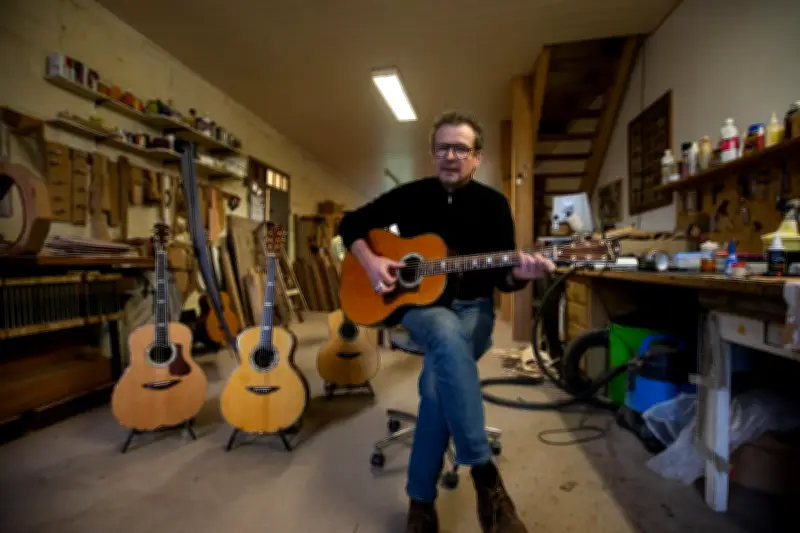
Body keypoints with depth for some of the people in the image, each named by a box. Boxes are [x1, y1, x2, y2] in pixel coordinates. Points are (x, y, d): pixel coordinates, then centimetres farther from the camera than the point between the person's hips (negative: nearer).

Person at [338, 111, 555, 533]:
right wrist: (369, 261, -11)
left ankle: (421, 496, -13)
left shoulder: (493, 205, 2)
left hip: (472, 308, 0)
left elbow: (501, 277, -2)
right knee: (447, 334, -38)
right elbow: (351, 223, 7)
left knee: (439, 372, -32)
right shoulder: (411, 195, 3)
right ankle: (483, 473, -29)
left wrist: (520, 274, -26)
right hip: (417, 304, 0)